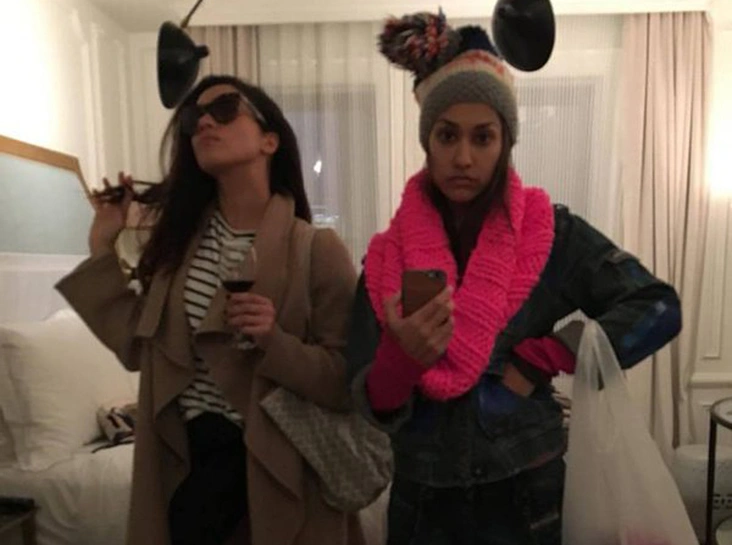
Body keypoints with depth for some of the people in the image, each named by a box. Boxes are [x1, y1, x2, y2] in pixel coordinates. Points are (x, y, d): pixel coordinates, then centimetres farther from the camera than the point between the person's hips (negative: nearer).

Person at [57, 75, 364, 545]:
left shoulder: (316, 249, -14)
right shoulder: (180, 235, 1)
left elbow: (346, 382, -13)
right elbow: (139, 348, 1)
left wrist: (273, 342, -29)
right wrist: (103, 246, 0)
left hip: (267, 460, -4)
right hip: (178, 451, 4)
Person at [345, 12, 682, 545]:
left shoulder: (553, 234, -8)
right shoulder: (388, 254, -6)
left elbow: (659, 309, -10)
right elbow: (372, 405, -7)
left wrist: (534, 362, -15)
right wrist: (401, 356, -30)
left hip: (527, 495, -1)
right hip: (425, 500, 2)